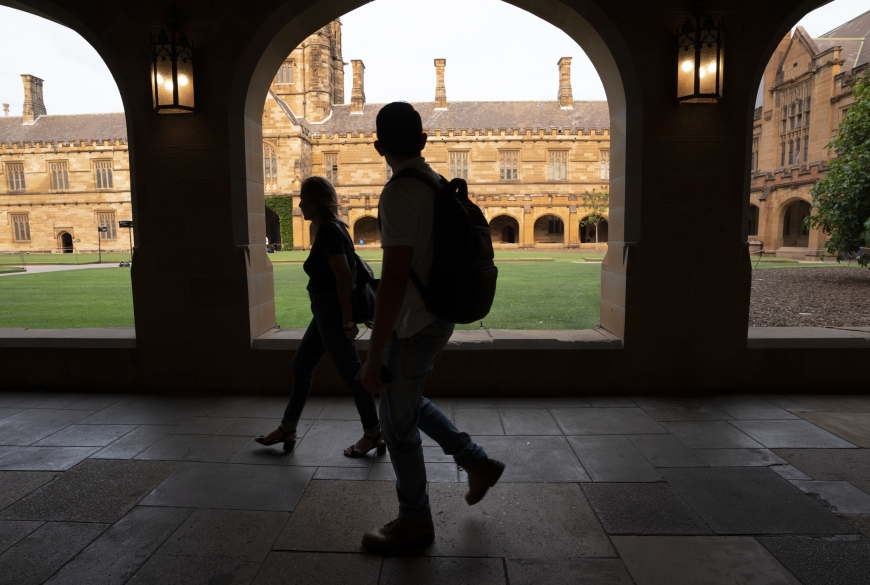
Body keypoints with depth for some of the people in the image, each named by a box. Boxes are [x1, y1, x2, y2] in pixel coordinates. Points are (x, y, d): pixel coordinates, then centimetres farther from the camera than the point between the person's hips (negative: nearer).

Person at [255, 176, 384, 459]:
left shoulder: (327, 230, -18)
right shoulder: (332, 227, 12)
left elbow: (344, 277, -24)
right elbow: (346, 272, 17)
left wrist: (347, 321, -22)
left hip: (332, 311, -11)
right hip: (327, 311, 11)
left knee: (350, 372, 0)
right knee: (302, 363, 17)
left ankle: (373, 435, 16)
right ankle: (287, 429, 30)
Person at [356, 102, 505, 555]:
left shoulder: (399, 193, -20)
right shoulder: (439, 185, 8)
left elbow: (394, 279, -26)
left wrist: (374, 358, -23)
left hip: (413, 325, -9)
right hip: (436, 315, 9)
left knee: (396, 421, 8)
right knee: (408, 403, 26)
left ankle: (414, 522, 27)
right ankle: (478, 463, 33)